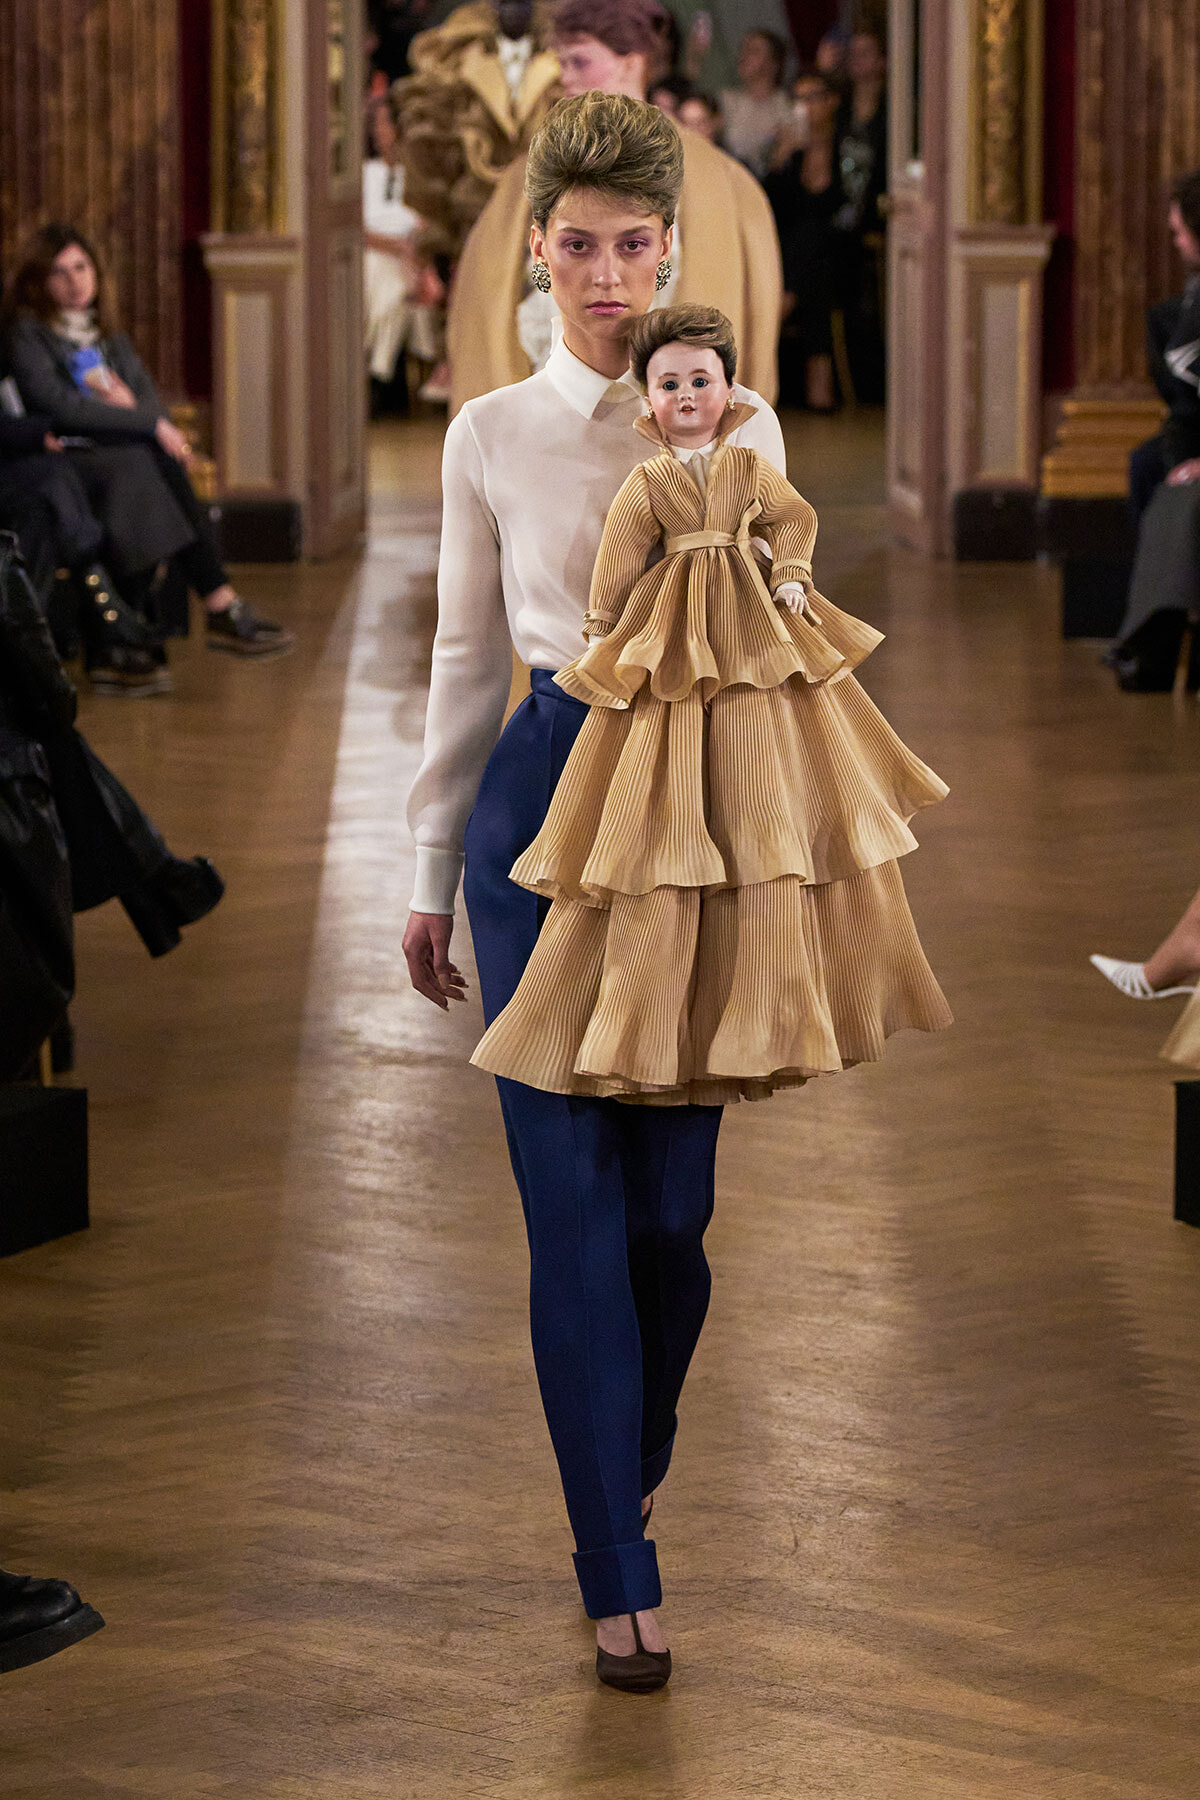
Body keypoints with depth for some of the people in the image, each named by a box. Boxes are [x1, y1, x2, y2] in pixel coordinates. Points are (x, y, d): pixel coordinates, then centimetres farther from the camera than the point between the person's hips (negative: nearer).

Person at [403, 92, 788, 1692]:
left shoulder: (740, 425, 6)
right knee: (572, 1189, -4)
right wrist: (432, 872, 13)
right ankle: (619, 1569, 2)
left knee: (670, 1193, 2)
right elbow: (468, 657, 12)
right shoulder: (491, 435, 7)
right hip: (542, 794, 0)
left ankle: (630, 1472, 27)